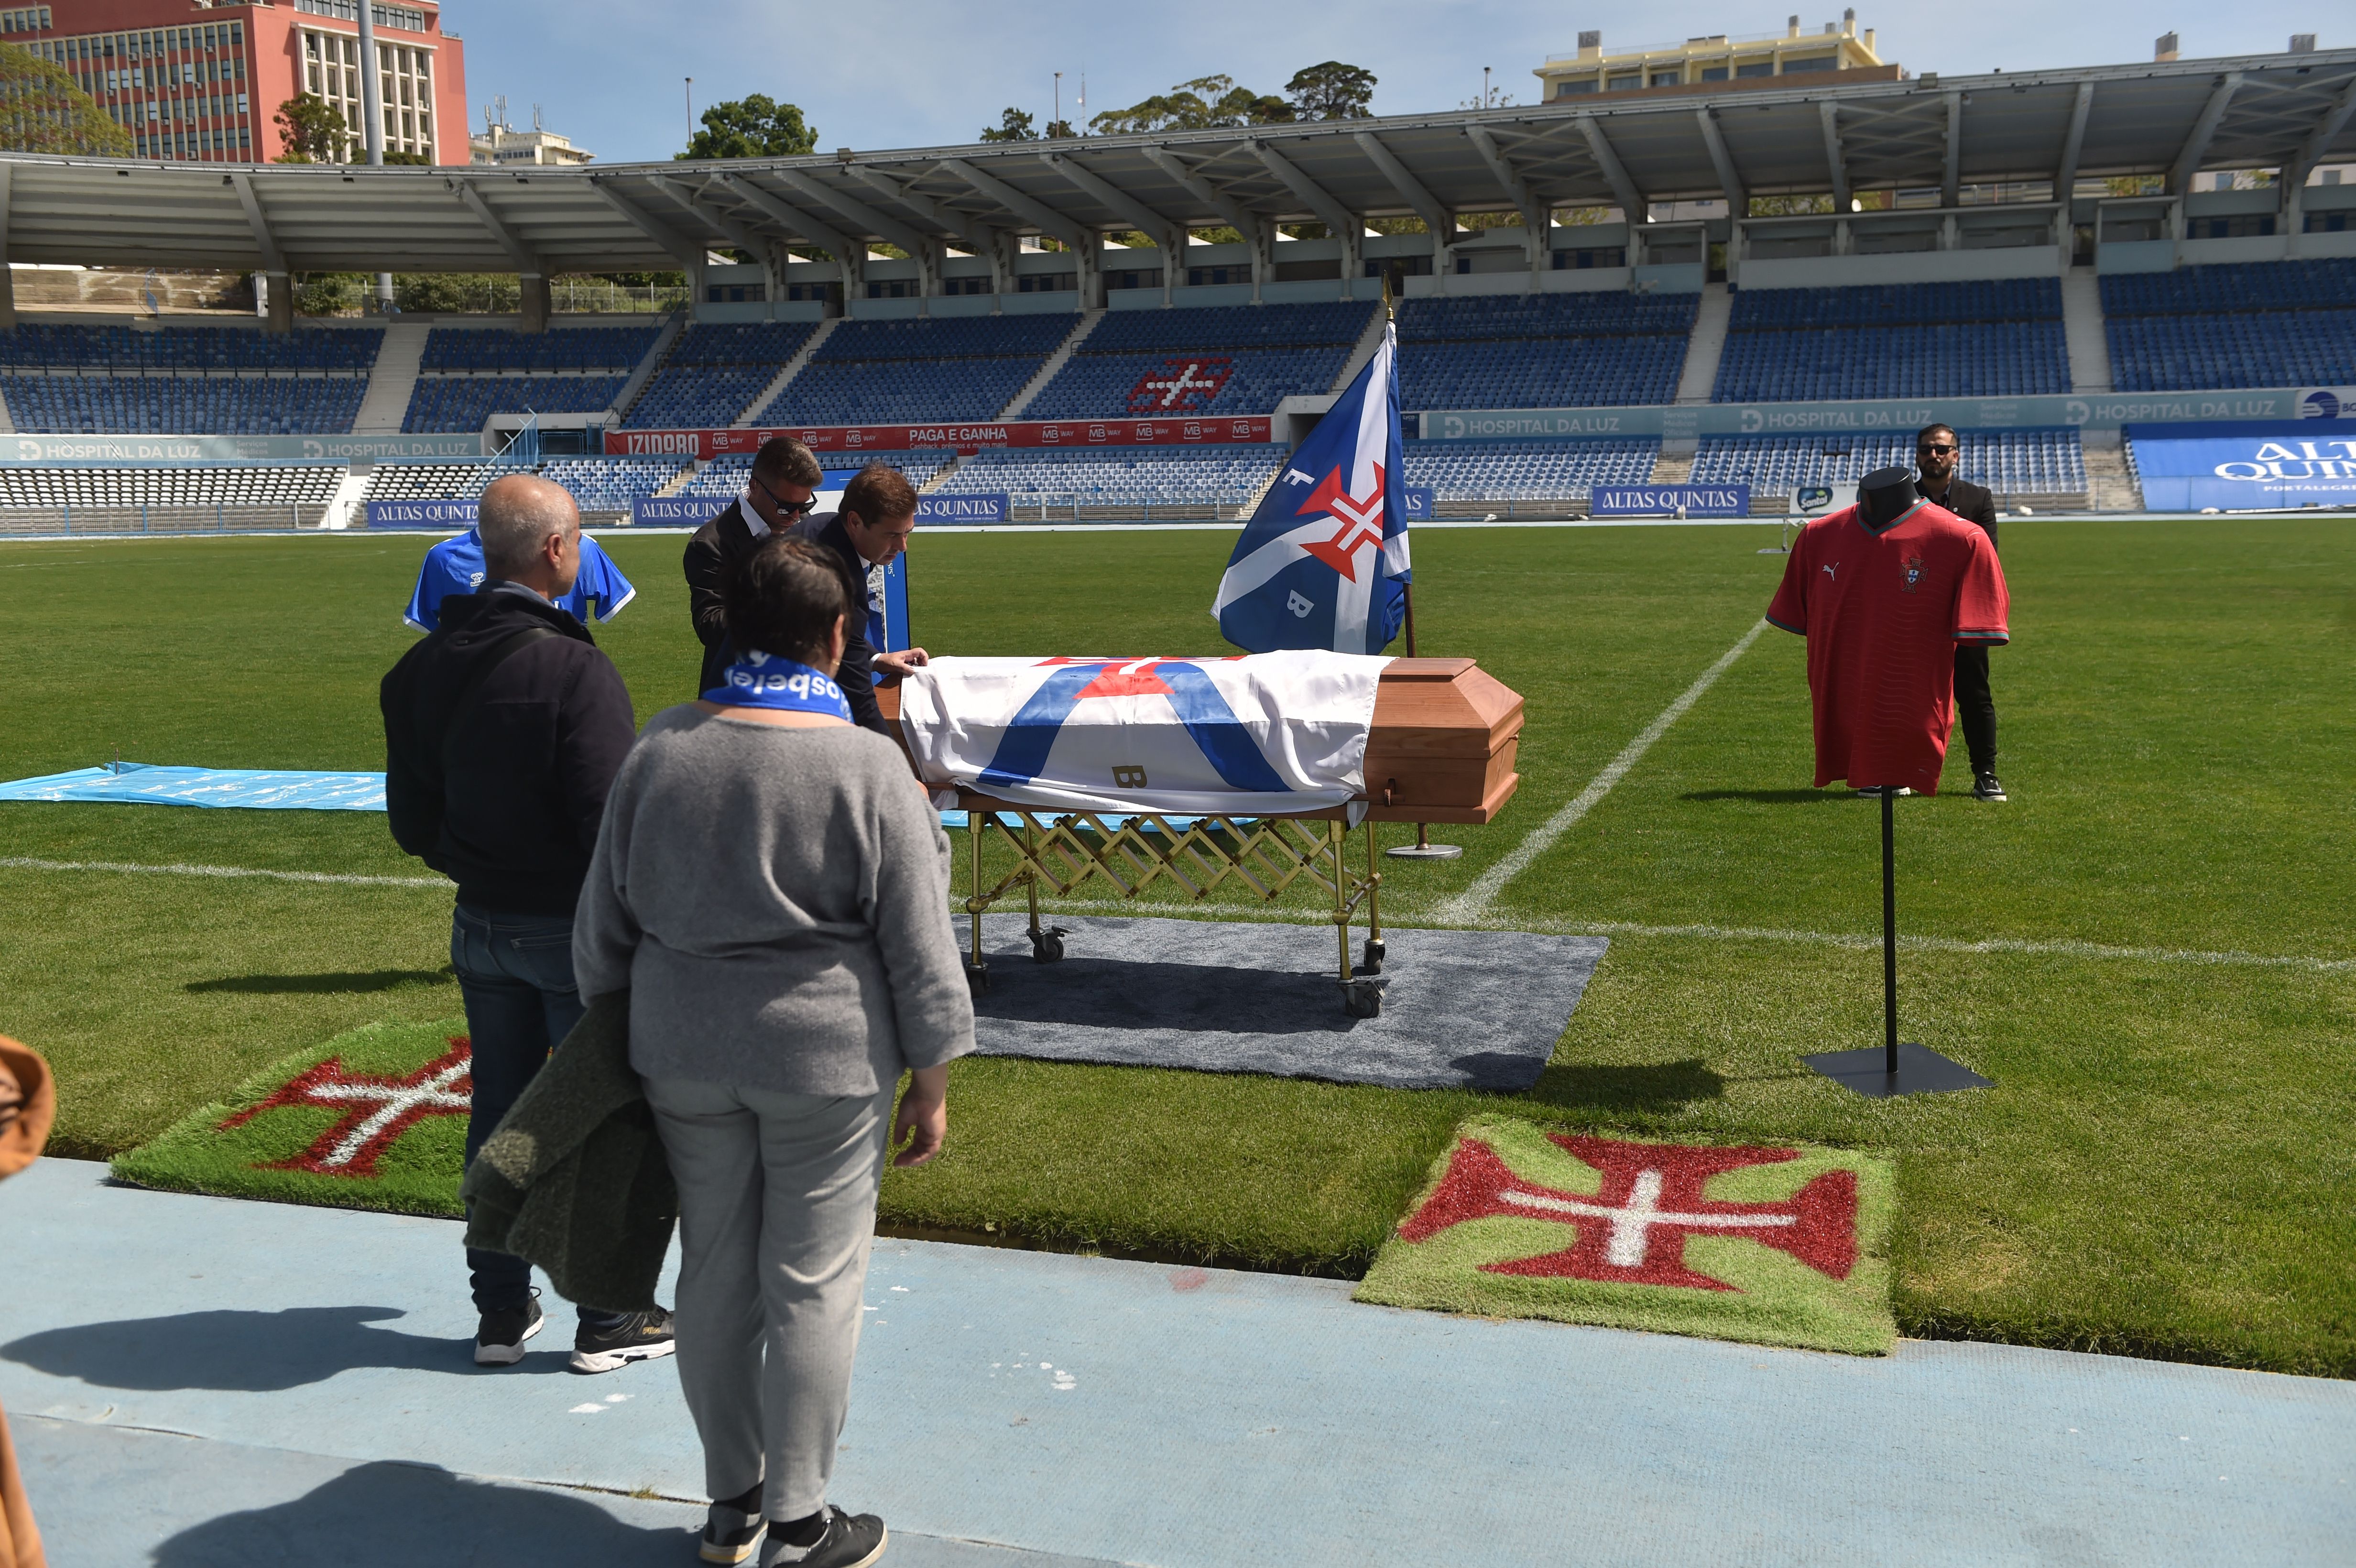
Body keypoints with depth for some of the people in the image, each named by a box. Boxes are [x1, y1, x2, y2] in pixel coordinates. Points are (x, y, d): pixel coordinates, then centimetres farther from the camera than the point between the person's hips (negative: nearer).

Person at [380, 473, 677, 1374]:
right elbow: (610, 822, -23)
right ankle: (608, 1322, 17)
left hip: (480, 927, 7)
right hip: (574, 929, -6)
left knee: (497, 1115, 16)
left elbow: (412, 824, 8)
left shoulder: (423, 667, 1)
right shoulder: (572, 668, -22)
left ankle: (501, 1314, 27)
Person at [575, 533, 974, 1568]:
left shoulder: (660, 750, 0)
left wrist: (619, 1036, 21)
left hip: (683, 1052, 4)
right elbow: (920, 952, -8)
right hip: (827, 1058, -4)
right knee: (813, 1286, 6)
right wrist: (931, 1084, 2)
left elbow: (604, 924, 8)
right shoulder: (868, 767, -12)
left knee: (714, 1274, 14)